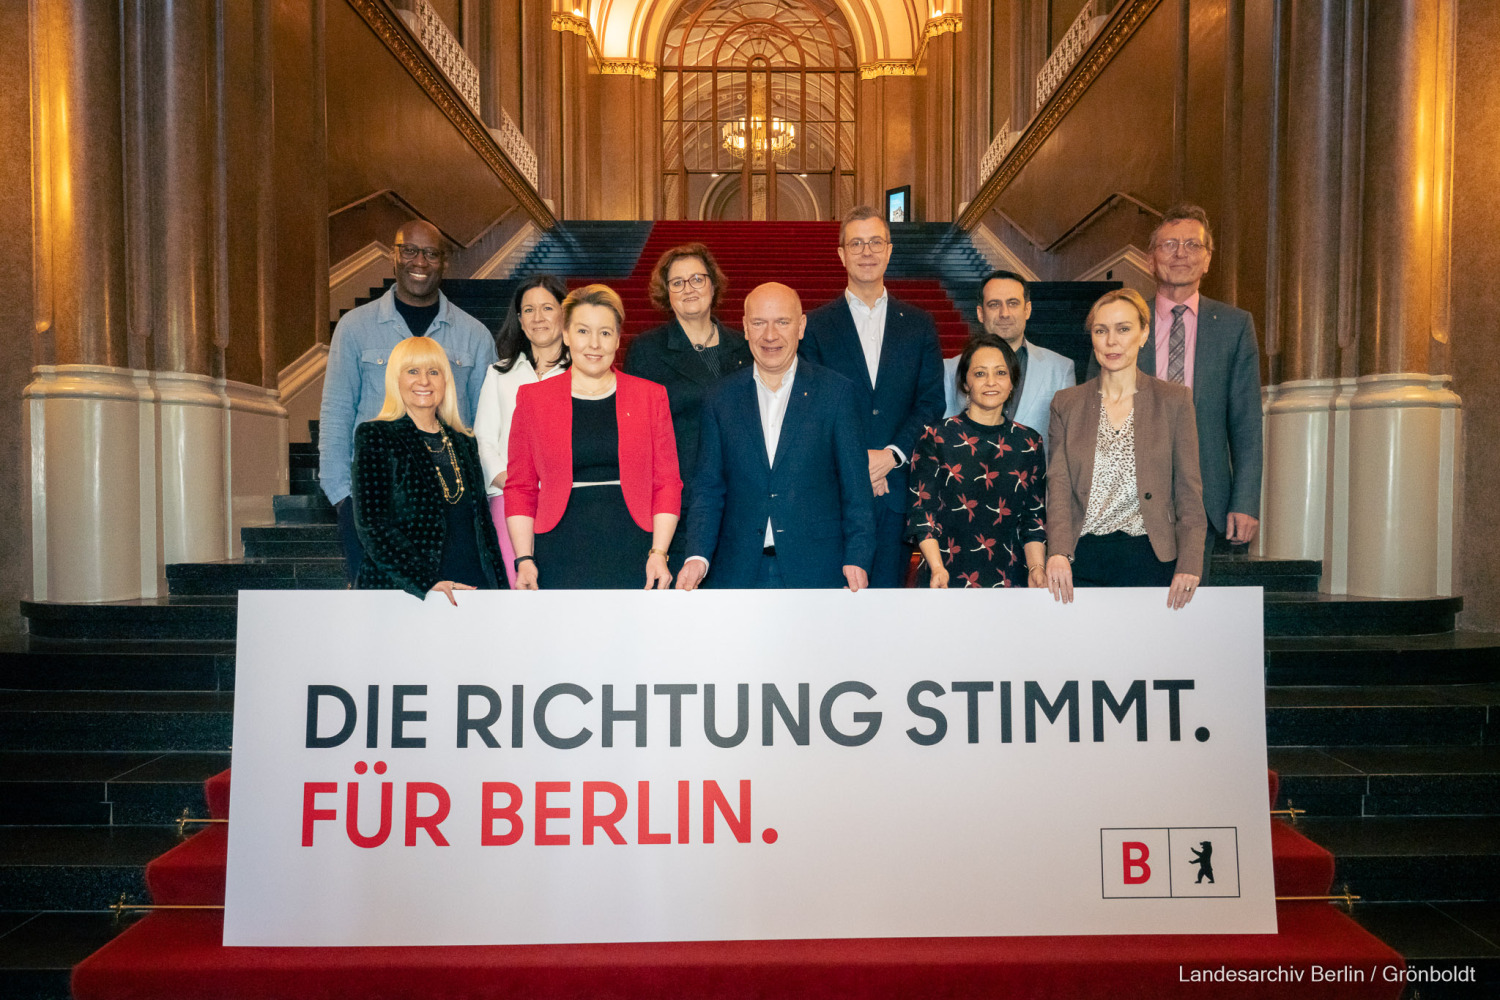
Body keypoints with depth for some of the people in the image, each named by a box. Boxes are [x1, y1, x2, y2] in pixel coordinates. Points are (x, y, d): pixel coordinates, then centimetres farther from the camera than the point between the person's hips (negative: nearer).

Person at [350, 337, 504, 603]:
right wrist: (426, 582, -15)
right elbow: (371, 524, -7)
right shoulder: (375, 436, 1)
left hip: (472, 585, 4)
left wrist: (493, 581, 5)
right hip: (403, 590, -4)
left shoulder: (463, 443, 15)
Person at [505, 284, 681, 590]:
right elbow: (520, 487, 8)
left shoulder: (651, 397, 9)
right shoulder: (533, 398, 9)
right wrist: (524, 559, -2)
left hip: (634, 560, 0)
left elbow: (667, 484, 7)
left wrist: (659, 553, -4)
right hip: (560, 561, 0)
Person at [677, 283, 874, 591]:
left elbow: (856, 485, 1)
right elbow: (708, 488, 7)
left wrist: (858, 557, -8)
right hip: (738, 572, 1)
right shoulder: (721, 399, 7)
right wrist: (698, 556, -7)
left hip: (817, 569, -1)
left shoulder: (835, 391, 2)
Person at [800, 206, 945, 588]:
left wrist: (893, 455, -10)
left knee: (889, 583, 6)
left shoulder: (919, 324, 11)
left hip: (897, 486, 2)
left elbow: (932, 402, 5)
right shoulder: (816, 325, 5)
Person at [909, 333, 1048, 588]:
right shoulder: (936, 439, -3)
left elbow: (1034, 517, 7)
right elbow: (922, 512, -5)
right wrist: (937, 568, -17)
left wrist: (1036, 568, -7)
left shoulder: (1029, 443, 6)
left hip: (1008, 577, 3)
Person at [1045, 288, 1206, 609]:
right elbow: (1058, 485, 2)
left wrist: (1189, 565, -8)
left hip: (1150, 559, -1)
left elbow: (1189, 490, 4)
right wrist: (1057, 553, -13)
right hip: (1083, 562, 1)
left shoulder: (1175, 400, 6)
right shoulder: (1066, 403, 10)